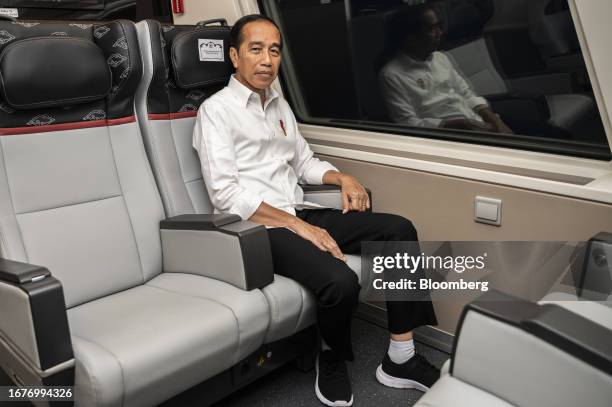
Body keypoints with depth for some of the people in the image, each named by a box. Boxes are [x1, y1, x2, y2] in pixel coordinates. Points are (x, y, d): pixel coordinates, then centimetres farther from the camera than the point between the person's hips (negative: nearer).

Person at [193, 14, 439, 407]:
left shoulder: (280, 104, 18)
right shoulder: (216, 110, -6)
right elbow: (226, 194, -16)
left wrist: (342, 177, 3)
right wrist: (298, 226, -20)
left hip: (301, 215, 8)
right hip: (259, 228, -8)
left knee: (399, 229, -7)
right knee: (341, 282, -31)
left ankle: (401, 357, -4)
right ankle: (333, 360, 3)